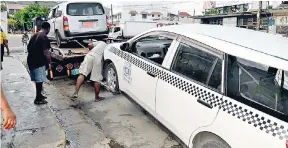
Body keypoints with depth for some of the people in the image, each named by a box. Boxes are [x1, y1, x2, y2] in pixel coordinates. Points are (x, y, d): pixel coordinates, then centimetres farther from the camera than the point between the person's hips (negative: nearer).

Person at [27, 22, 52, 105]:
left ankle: (39, 95, 32)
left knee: (37, 80, 19)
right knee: (39, 80, 0)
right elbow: (46, 52, -20)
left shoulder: (34, 36, 12)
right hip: (39, 62, -9)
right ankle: (38, 99, 8)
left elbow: (28, 47, 19)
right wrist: (50, 62, -10)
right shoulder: (44, 38, -15)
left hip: (31, 60, 9)